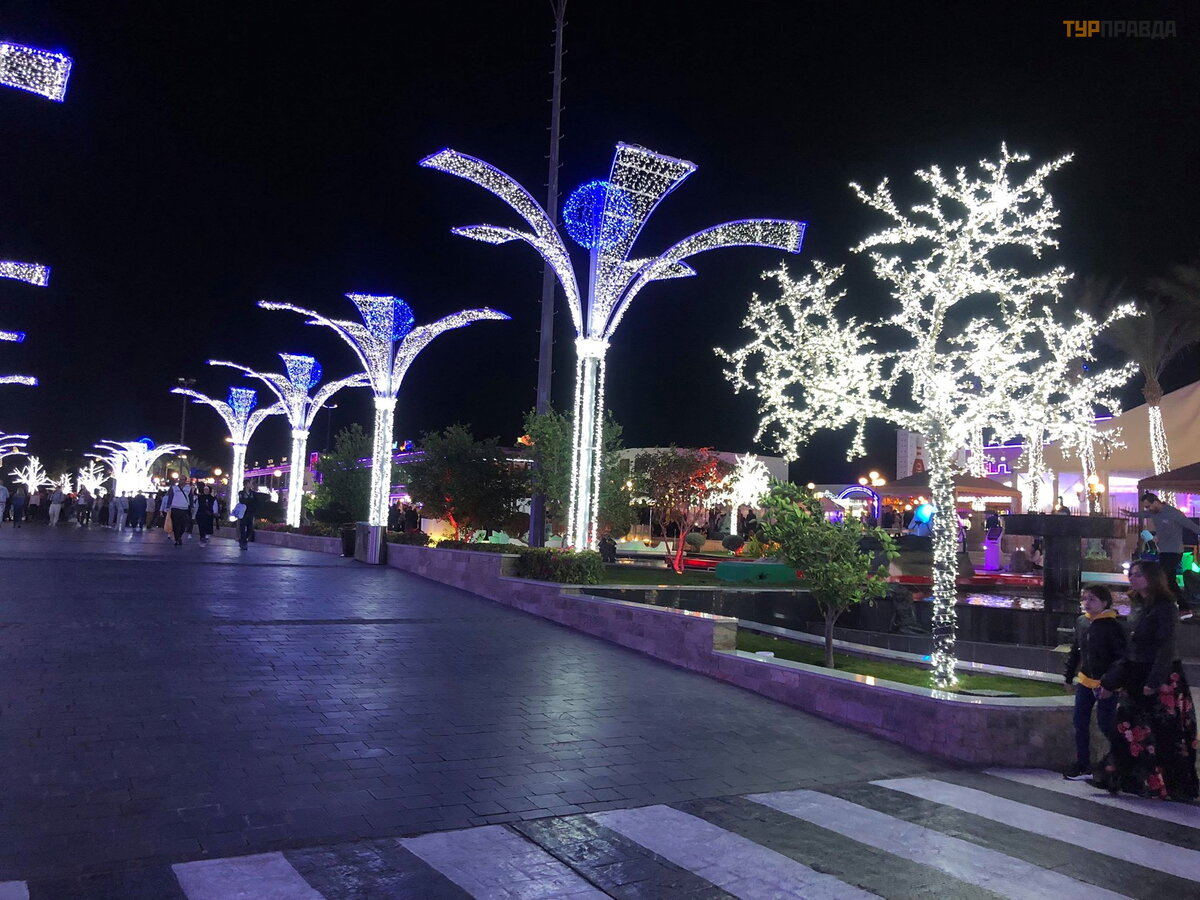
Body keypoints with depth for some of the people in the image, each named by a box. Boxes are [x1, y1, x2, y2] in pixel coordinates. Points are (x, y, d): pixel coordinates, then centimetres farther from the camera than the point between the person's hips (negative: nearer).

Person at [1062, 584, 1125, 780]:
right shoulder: (1081, 622, 6)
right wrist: (1069, 676, 17)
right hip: (1085, 681, 7)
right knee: (1080, 724, 8)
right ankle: (1083, 766, 18)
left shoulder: (1112, 626, -14)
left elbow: (1121, 657, -15)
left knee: (1106, 725, -1)